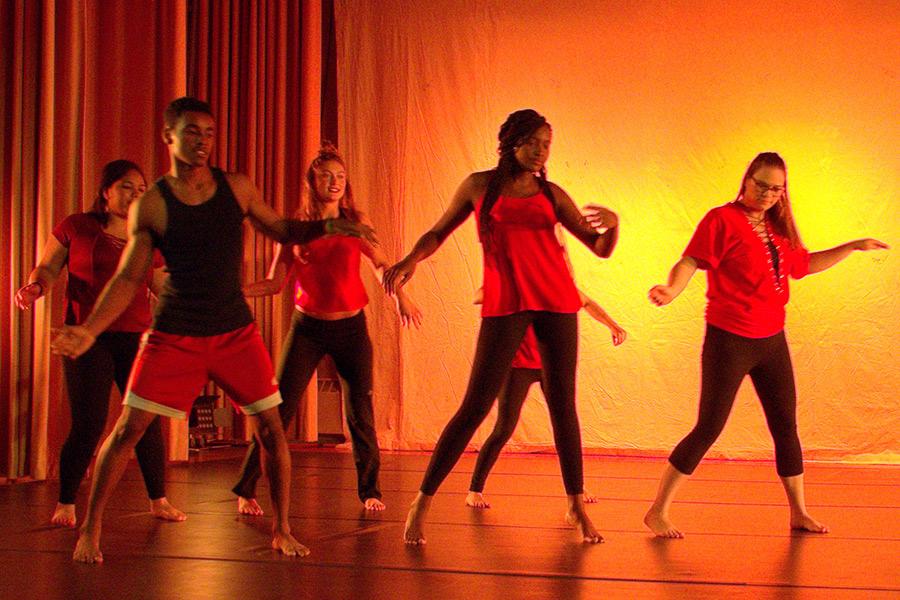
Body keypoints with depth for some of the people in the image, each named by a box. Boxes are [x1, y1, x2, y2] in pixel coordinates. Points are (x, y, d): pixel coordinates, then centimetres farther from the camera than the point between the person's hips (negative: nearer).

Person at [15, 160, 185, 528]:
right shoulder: (76, 227, 5)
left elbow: (164, 287, 15)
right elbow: (48, 267, 5)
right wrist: (35, 286, -16)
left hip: (137, 337, 3)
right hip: (88, 336, -3)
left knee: (148, 420, 0)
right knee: (88, 424, -7)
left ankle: (158, 500, 13)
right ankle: (65, 504, 9)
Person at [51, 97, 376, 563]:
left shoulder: (236, 188, 2)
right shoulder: (150, 205, -6)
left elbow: (280, 230, 16)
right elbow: (128, 278, -3)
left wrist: (325, 227, -2)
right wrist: (89, 330, -14)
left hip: (235, 331, 2)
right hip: (174, 334, -2)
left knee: (271, 428, -1)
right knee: (129, 427, -4)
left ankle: (281, 531, 15)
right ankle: (90, 529, 12)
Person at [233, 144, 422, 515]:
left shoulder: (356, 222, 1)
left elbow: (381, 263, 14)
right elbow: (275, 282, -3)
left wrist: (400, 295, 0)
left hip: (351, 328, 1)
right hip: (308, 328, -1)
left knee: (360, 413, 1)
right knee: (280, 409, -6)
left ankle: (369, 491, 17)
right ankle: (245, 490, 3)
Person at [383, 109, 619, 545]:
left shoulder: (551, 194, 10)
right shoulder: (480, 186, 7)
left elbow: (600, 248, 8)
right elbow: (438, 232, 13)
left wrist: (613, 223, -13)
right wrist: (411, 260, -6)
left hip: (555, 303, 2)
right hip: (504, 306, -2)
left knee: (562, 405, 3)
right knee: (475, 407, -6)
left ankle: (576, 506, 14)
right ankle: (422, 504, 2)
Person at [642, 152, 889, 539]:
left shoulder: (778, 228, 13)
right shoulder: (723, 220, -9)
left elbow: (805, 264, 27)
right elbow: (690, 262, -20)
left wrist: (855, 247, 27)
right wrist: (671, 290, -40)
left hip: (771, 340, 7)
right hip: (729, 341, -7)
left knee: (786, 426, 11)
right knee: (708, 429, -6)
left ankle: (799, 513, 24)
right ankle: (658, 511, 2)